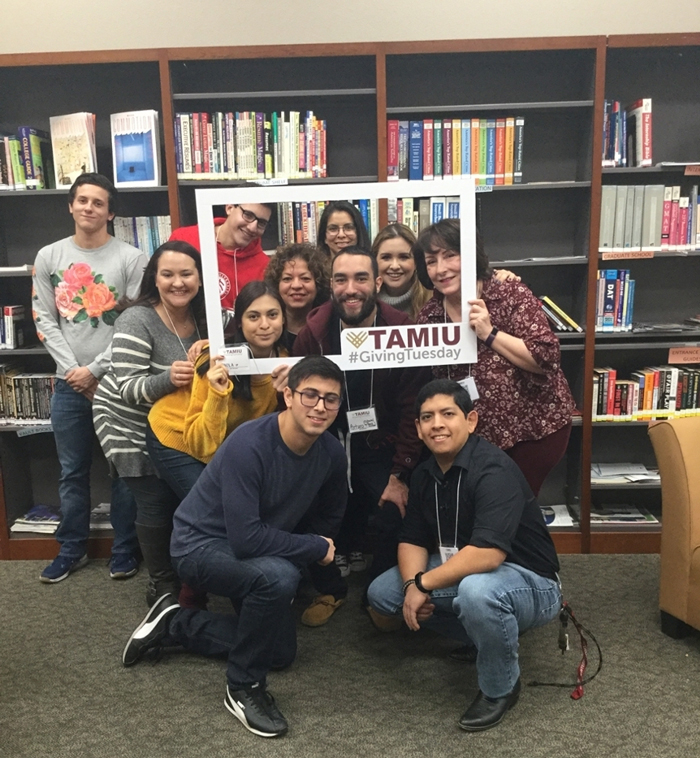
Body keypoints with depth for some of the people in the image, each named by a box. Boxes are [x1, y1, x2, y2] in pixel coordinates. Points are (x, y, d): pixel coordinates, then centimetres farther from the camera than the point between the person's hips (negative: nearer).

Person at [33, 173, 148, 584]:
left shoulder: (131, 259, -3)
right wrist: (73, 369, -6)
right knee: (72, 471, 13)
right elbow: (45, 321, 5)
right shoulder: (49, 257, 7)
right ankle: (72, 549, 28)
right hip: (69, 383, 3)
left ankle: (125, 550, 21)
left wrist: (96, 369, -11)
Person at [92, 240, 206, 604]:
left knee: (186, 499, 4)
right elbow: (128, 388, -29)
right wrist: (168, 378, -46)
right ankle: (162, 584, 17)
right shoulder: (137, 320, -24)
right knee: (157, 504, -3)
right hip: (130, 427, -5)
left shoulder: (205, 318, -7)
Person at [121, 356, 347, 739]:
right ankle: (244, 688, -11)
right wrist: (316, 549, -24)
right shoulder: (249, 444, -32)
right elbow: (246, 538, -36)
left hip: (255, 556, 8)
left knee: (280, 652, 16)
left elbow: (329, 517, 6)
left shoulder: (332, 453, -12)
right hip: (201, 543, -7)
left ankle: (174, 624, 27)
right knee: (279, 576, -36)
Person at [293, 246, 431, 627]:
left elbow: (412, 410, -11)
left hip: (383, 448, -1)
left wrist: (400, 475, -14)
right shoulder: (313, 334, -8)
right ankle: (330, 589, 15)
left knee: (396, 517, -19)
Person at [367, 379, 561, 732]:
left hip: (528, 583, -8)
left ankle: (501, 687, -8)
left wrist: (424, 583, -26)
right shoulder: (424, 474, -1)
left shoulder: (494, 470, -26)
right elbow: (412, 541, 2)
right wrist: (412, 586, -19)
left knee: (477, 590, -39)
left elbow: (487, 553, -36)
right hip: (461, 572, 8)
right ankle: (483, 638, 15)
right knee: (381, 593, 1)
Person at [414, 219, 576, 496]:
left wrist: (489, 334, -26)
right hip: (474, 434, 4)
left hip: (535, 426, -4)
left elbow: (547, 359, -21)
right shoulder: (429, 315, -2)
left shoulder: (512, 296, -14)